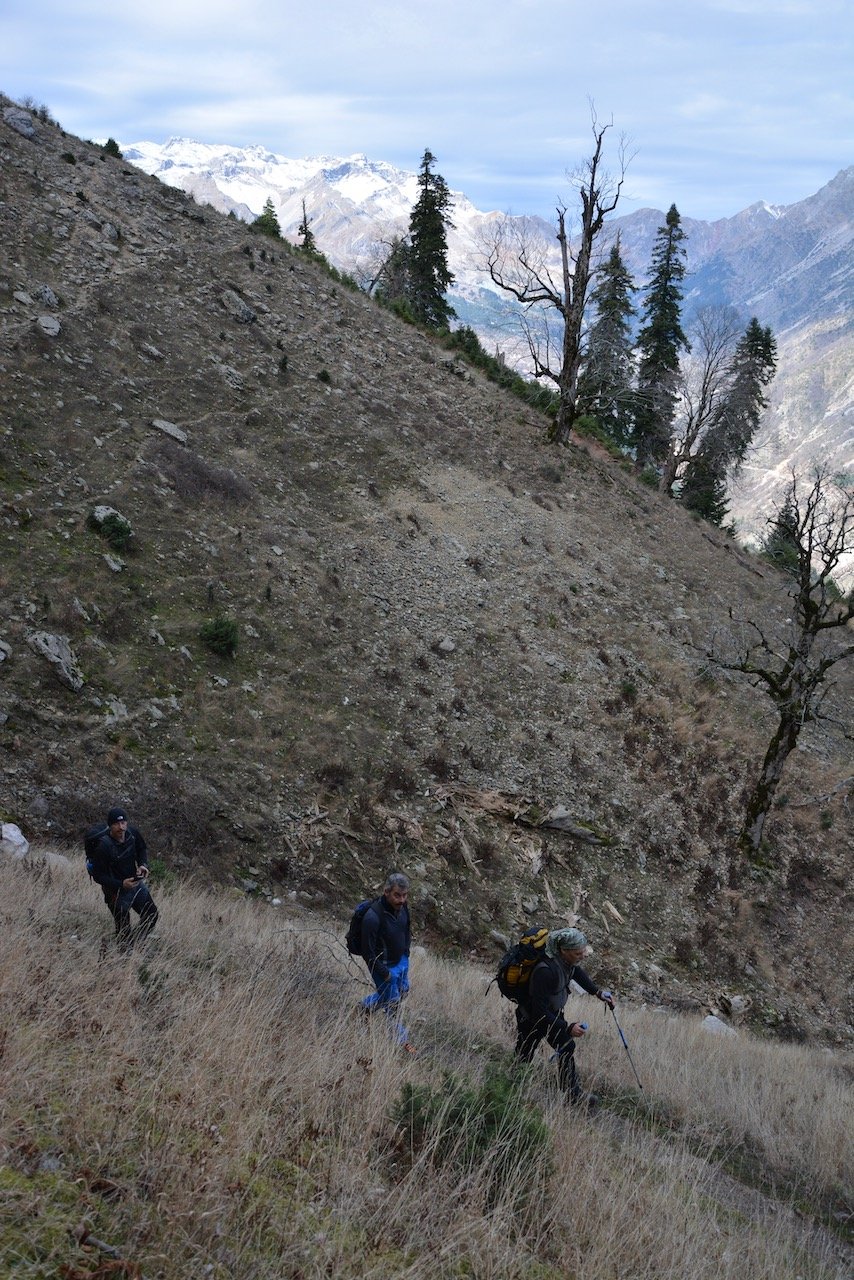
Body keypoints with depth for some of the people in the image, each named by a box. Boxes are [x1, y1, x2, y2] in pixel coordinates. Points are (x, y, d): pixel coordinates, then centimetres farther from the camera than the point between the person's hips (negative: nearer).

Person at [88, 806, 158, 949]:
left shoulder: (132, 833, -12)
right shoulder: (103, 846, -28)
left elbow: (142, 849, 9)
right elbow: (98, 875, -21)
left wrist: (143, 864, -11)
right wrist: (121, 884, -31)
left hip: (136, 883, 6)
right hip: (117, 892, -6)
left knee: (151, 915, 17)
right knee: (124, 929, 5)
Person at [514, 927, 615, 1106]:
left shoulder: (566, 960, -15)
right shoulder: (545, 971, -40)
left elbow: (576, 972, 11)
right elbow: (539, 1012, -34)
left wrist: (598, 992, 2)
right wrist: (568, 1027, -31)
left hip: (553, 1013, 8)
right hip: (531, 1019, -8)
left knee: (567, 1048, 12)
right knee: (523, 1059, 7)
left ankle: (573, 1093, 28)